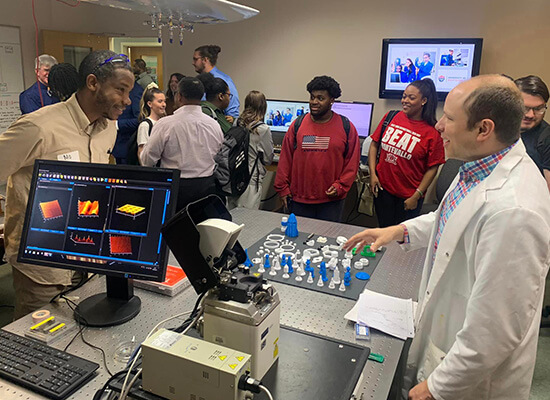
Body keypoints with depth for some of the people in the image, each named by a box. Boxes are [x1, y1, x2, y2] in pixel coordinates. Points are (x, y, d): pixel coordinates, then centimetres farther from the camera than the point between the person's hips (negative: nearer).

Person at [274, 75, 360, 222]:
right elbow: (285, 159, 4)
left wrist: (340, 186, -7)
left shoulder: (346, 128, 0)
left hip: (331, 200, -1)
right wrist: (283, 188, 2)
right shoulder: (297, 125, 2)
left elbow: (352, 163, 2)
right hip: (299, 200, 1)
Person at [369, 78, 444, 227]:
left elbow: (432, 168, -9)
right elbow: (374, 144, 5)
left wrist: (417, 196, -11)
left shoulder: (432, 132, -10)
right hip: (382, 188, 3)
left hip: (408, 196, -2)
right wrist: (372, 173, -4)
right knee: (384, 229, 17)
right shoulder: (391, 117, -2)